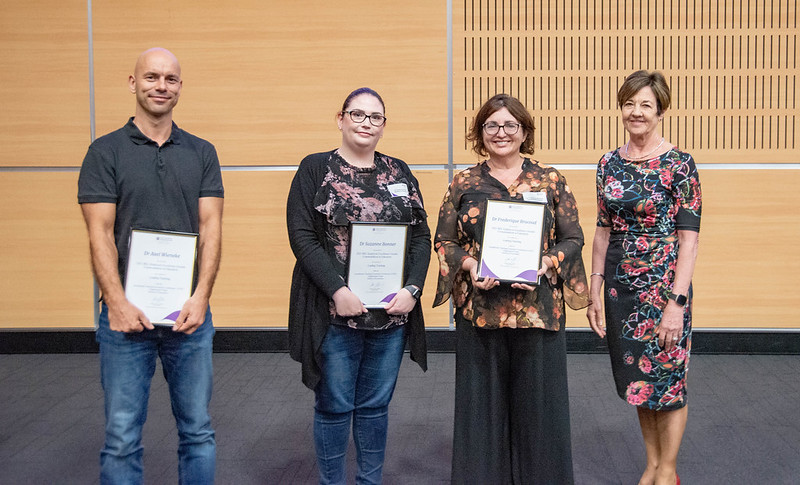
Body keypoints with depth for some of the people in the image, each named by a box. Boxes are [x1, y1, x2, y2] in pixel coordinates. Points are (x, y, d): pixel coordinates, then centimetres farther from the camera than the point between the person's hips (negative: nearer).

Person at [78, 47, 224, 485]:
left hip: (189, 314, 2)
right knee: (122, 437, 4)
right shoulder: (105, 152, 2)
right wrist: (117, 303, -15)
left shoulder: (201, 153, 8)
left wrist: (200, 297, -11)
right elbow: (100, 235, -5)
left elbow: (210, 229, 1)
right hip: (127, 315, -2)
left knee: (197, 431, 10)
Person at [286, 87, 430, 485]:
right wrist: (337, 290, -17)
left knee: (375, 405, 13)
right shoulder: (315, 168, -1)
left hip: (392, 313, 3)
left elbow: (421, 236, 8)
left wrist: (412, 289, -7)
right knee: (334, 406, 6)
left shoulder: (399, 173, 10)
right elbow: (301, 236, -8)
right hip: (335, 312, -3)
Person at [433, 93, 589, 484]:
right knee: (484, 398, 7)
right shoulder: (464, 184, 7)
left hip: (538, 309, 0)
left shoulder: (550, 180, 6)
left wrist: (546, 263, -12)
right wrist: (469, 264, -11)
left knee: (536, 398, 5)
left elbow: (573, 238, 6)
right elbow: (443, 240, 8)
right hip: (479, 308, 1)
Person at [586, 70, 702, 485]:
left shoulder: (678, 165, -9)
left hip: (663, 285, -5)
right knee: (637, 379, 14)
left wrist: (676, 302, -17)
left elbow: (689, 239, -12)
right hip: (620, 285, 5)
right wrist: (595, 292, 6)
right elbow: (603, 231, 10)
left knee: (667, 377, 5)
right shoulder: (609, 164, 6)